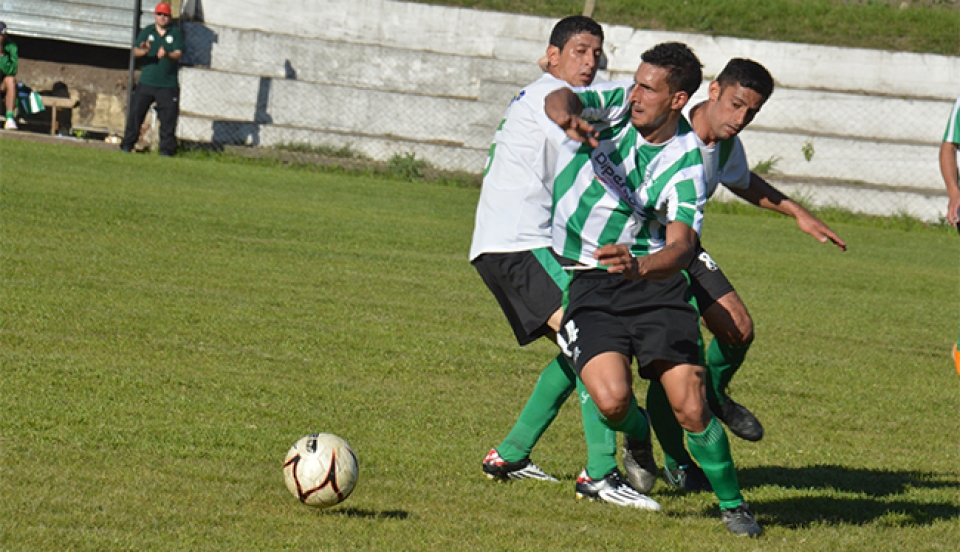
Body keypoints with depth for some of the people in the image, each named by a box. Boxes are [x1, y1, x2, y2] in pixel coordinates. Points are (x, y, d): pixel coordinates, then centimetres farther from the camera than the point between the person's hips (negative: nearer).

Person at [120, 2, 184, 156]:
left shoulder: (175, 33, 5)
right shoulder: (147, 32, 9)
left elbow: (178, 54, -7)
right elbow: (135, 51, -2)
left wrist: (166, 55, -29)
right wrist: (143, 51, -26)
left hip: (168, 84, -1)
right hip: (146, 82, 1)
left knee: (169, 117, -4)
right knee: (135, 113, -1)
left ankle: (167, 148, 3)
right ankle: (127, 145, 7)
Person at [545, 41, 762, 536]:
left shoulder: (686, 163, -13)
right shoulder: (618, 104, -4)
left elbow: (681, 245, -23)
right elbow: (559, 100, -20)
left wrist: (639, 267, -44)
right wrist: (566, 114, -45)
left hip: (653, 283, -1)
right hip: (587, 284, 1)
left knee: (690, 409, -12)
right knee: (612, 400, -21)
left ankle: (731, 503, 13)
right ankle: (637, 434, 18)